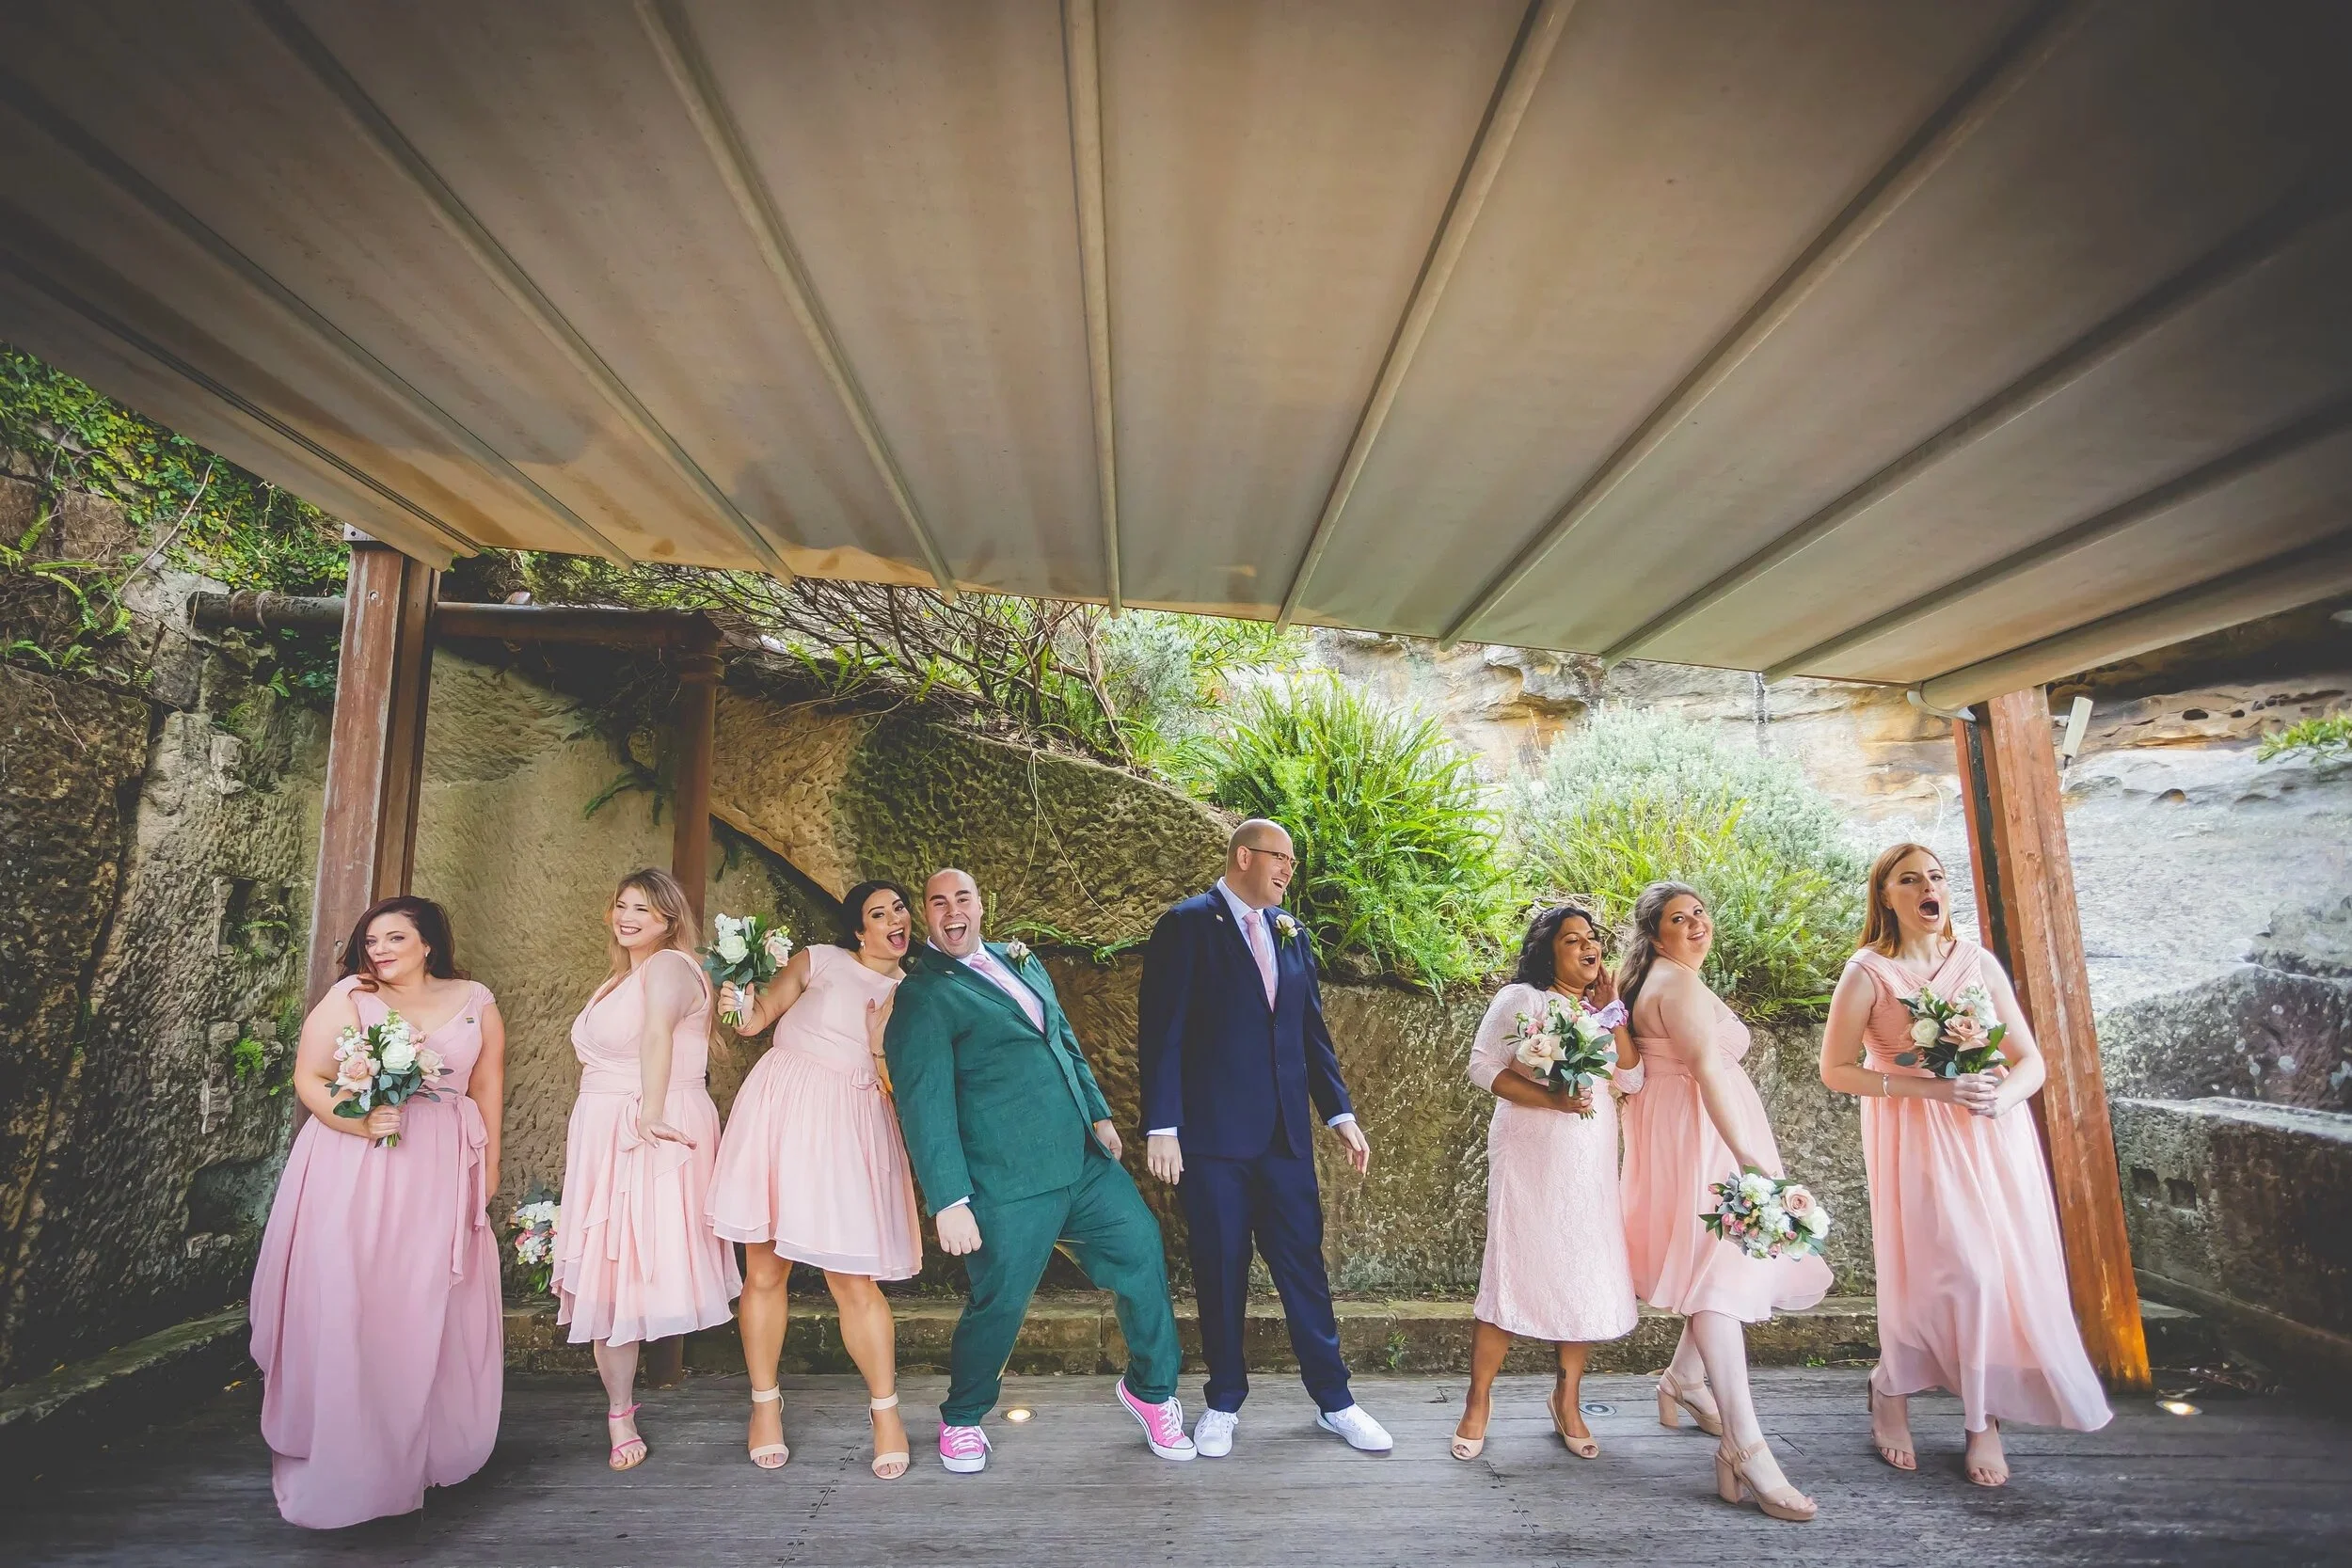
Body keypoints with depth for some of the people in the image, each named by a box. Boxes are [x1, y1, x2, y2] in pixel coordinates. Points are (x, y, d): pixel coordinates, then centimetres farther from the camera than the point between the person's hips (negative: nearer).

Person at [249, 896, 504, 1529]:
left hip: (441, 1177, 2)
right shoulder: (348, 997, -1)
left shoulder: (475, 1002, 6)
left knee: (430, 1313, 6)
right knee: (345, 1308, -1)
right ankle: (343, 1461, 14)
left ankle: (421, 1452, 23)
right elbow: (308, 1079, -3)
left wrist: (489, 1166, 9)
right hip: (353, 1172, -2)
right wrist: (359, 1122, -19)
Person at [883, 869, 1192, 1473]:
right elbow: (924, 1104, -13)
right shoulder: (922, 994, -8)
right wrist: (949, 1201, -17)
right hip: (1009, 1184, -7)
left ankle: (1150, 1390, 30)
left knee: (1144, 1253, 7)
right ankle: (960, 1420, 34)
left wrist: (1098, 1111, 17)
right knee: (998, 1304, 4)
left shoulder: (1021, 962, 15)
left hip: (1084, 1160, 7)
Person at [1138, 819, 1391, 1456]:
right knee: (1220, 1273, 9)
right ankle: (1224, 1402, 27)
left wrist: (1341, 1114, 9)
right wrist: (1161, 1127, -14)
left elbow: (1312, 1031, 14)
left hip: (1285, 1133, 5)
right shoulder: (1187, 925, -7)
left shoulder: (1290, 932, 11)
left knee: (1304, 1265, 10)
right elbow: (1162, 1033, -10)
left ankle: (1333, 1399, 26)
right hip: (1213, 1135, -4)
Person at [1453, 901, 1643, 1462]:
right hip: (1529, 1157, -5)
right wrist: (1551, 1098, -20)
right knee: (1512, 1272, -2)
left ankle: (1568, 1398, 25)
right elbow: (1483, 1067, -10)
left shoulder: (1605, 1010, 12)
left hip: (1591, 1163, 5)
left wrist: (1612, 1011, -5)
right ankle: (1478, 1400, 11)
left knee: (1585, 1275, 6)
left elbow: (1632, 1081, 2)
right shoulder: (1520, 999, -3)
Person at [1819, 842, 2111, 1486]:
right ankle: (1889, 1390, 16)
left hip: (1993, 1132, 4)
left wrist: (2003, 1095, -16)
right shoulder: (1868, 972, -8)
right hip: (1918, 1137, -4)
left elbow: (2031, 1061, 7)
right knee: (1962, 1273, -8)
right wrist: (1933, 1087, -18)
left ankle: (1985, 1418, 19)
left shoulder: (1979, 963, 5)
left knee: (2011, 1273, 1)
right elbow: (1836, 1070, -9)